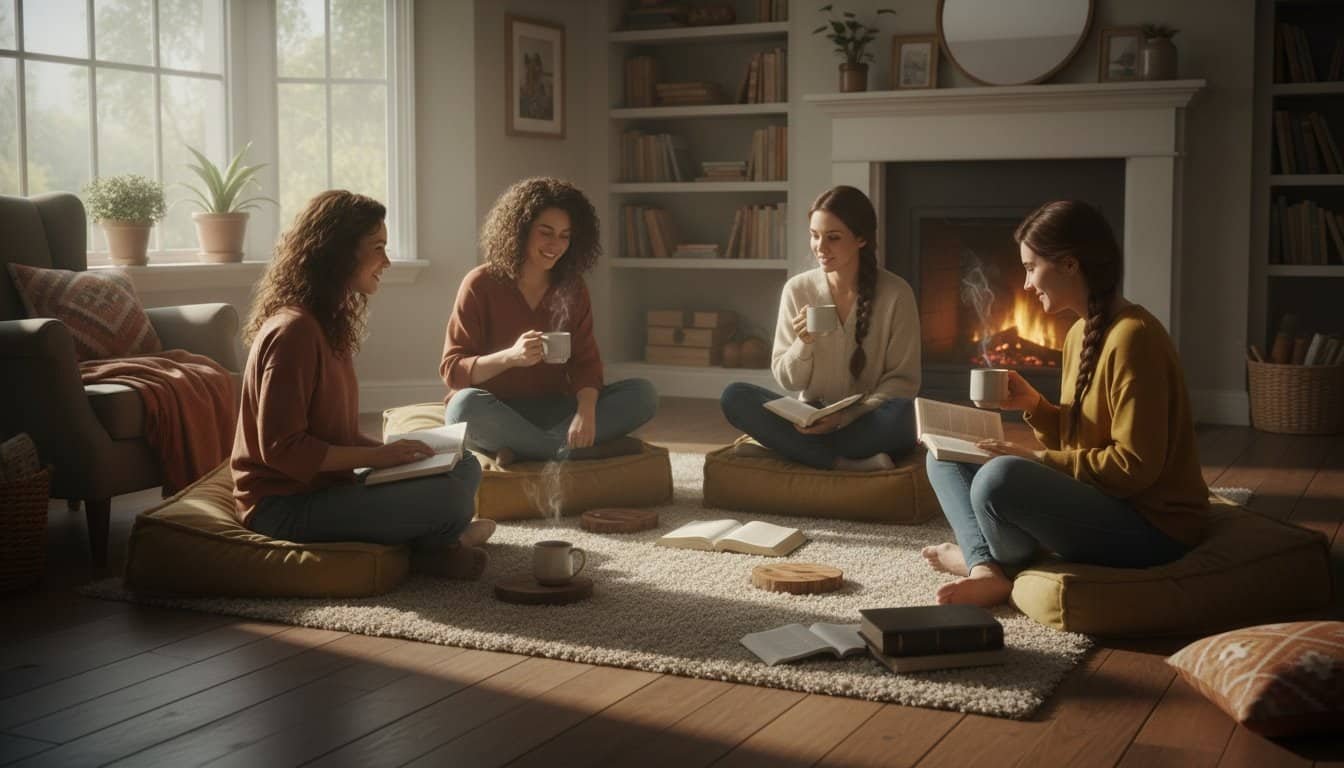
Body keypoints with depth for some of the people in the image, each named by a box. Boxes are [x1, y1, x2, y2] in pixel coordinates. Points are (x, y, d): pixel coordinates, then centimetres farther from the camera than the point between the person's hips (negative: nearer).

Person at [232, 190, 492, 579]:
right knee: (448, 499, -22)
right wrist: (378, 456, -20)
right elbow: (281, 447, -23)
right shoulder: (294, 331, -19)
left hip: (324, 486, 10)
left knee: (463, 467, 6)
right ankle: (429, 544, 6)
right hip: (286, 505, -10)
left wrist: (392, 450, 1)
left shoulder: (328, 323, 14)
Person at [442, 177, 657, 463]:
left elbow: (585, 361, -1)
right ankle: (571, 449, -26)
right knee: (466, 405, -39)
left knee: (642, 394, -16)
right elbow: (452, 370, -11)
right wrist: (510, 356, -30)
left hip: (552, 412, 4)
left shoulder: (572, 288, 5)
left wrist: (586, 410, -24)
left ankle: (526, 448, -27)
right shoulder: (481, 285, -7)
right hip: (494, 415, -4)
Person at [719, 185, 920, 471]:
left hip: (870, 425, -3)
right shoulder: (797, 289, -1)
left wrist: (846, 417, -18)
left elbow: (903, 380, -4)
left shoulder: (895, 294, -7)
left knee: (903, 413, -36)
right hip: (812, 423, 3)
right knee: (734, 397, -22)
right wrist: (803, 344, -19)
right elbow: (787, 381, 3)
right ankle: (845, 464, -29)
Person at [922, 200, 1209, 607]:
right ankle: (985, 570, -11)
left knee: (1000, 477, -34)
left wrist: (1037, 460, -19)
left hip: (1153, 526, -10)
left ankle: (985, 556, 0)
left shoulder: (1131, 336, -20)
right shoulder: (1078, 334, 9)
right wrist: (1033, 404, -2)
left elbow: (1134, 466, -23)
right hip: (1094, 499, 10)